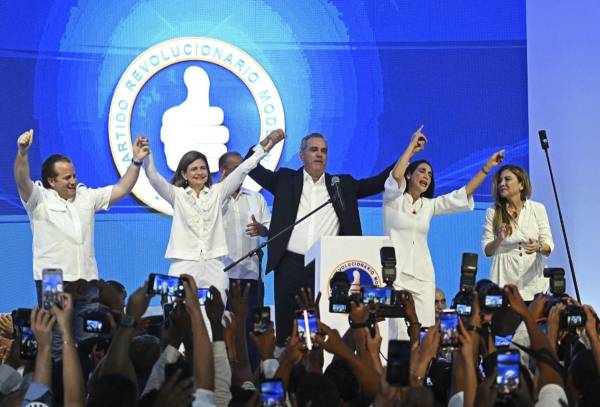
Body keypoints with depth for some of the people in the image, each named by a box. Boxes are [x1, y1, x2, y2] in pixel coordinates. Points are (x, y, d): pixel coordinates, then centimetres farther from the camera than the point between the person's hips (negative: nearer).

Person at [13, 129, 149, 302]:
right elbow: (22, 182, -18)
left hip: (88, 279, 4)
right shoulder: (40, 199, 0)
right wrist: (22, 153, -36)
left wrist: (136, 161, 1)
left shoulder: (87, 197, 15)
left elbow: (121, 189, 13)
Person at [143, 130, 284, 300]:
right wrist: (147, 157, -21)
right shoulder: (177, 195, 9)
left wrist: (264, 147, 2)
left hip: (214, 267, 2)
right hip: (184, 266, -2)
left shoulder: (217, 192, 14)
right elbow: (154, 178, -4)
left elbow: (241, 171, 9)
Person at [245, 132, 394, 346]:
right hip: (291, 265, -1)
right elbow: (252, 168, 8)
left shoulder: (343, 185, 14)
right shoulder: (285, 180, 12)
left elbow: (378, 183, 12)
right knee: (286, 327, 1)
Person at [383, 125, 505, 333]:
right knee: (398, 332, -12)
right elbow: (396, 175, -18)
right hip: (395, 274, -5)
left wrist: (487, 167, 7)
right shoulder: (393, 199, 1)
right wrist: (412, 147, -8)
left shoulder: (429, 205, 15)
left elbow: (462, 195, 11)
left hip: (423, 276, 5)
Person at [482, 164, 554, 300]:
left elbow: (548, 246, 2)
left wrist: (539, 247, -19)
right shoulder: (493, 213, 4)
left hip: (533, 280, 0)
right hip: (505, 279, 0)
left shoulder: (537, 209, 4)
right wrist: (499, 239, -17)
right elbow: (487, 251, 2)